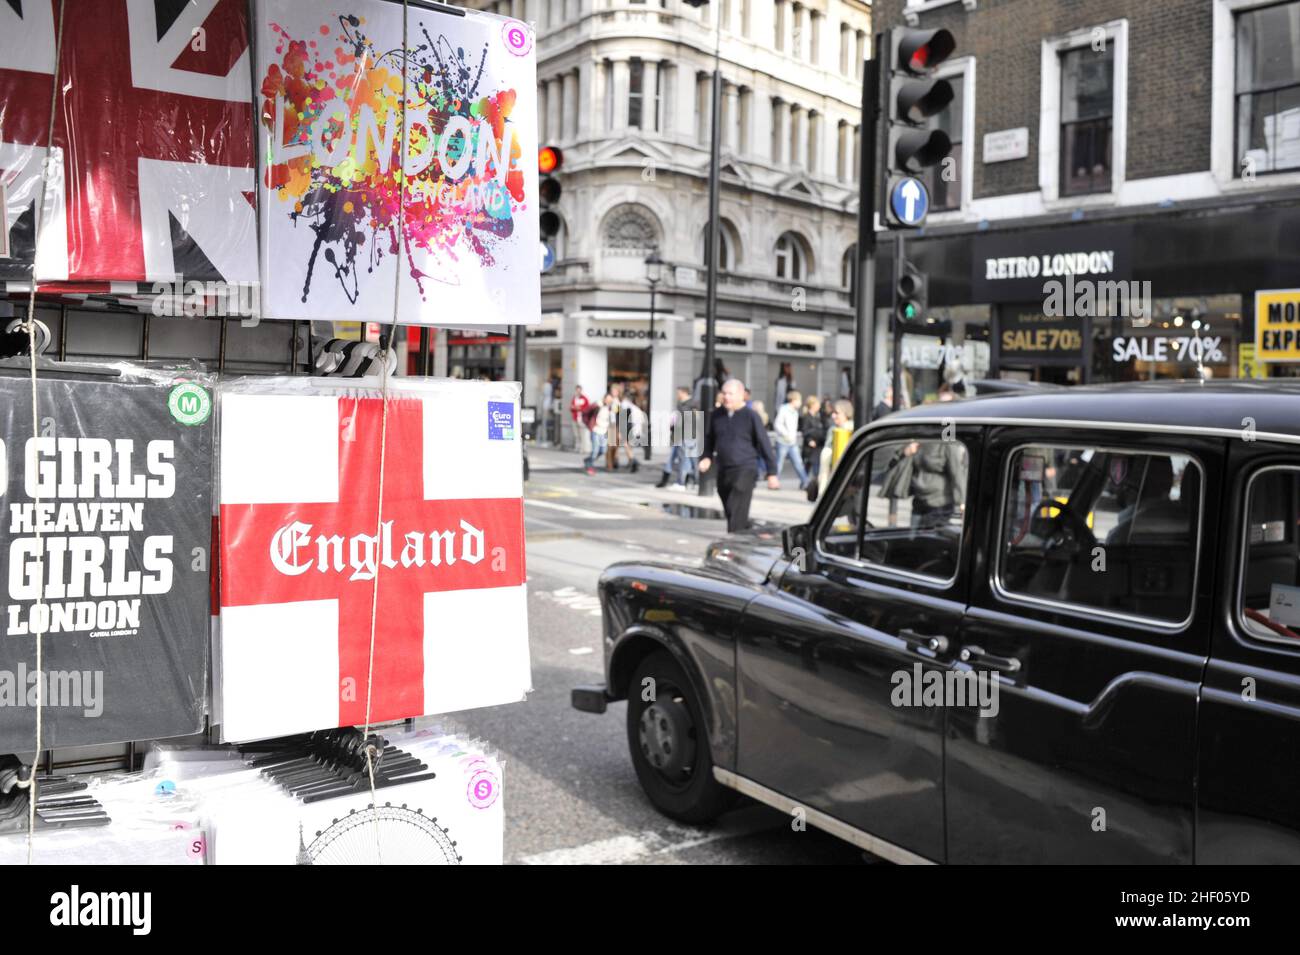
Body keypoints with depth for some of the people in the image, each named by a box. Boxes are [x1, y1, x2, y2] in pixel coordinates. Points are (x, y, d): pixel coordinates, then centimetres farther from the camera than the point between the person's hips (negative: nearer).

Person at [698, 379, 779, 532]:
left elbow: (765, 444, -5)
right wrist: (706, 457, 2)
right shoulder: (716, 414, 8)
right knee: (730, 514, 13)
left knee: (736, 514, -15)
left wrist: (772, 473, -5)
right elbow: (710, 439, 21)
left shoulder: (750, 416, -7)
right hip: (723, 472, 6)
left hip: (745, 470, -6)